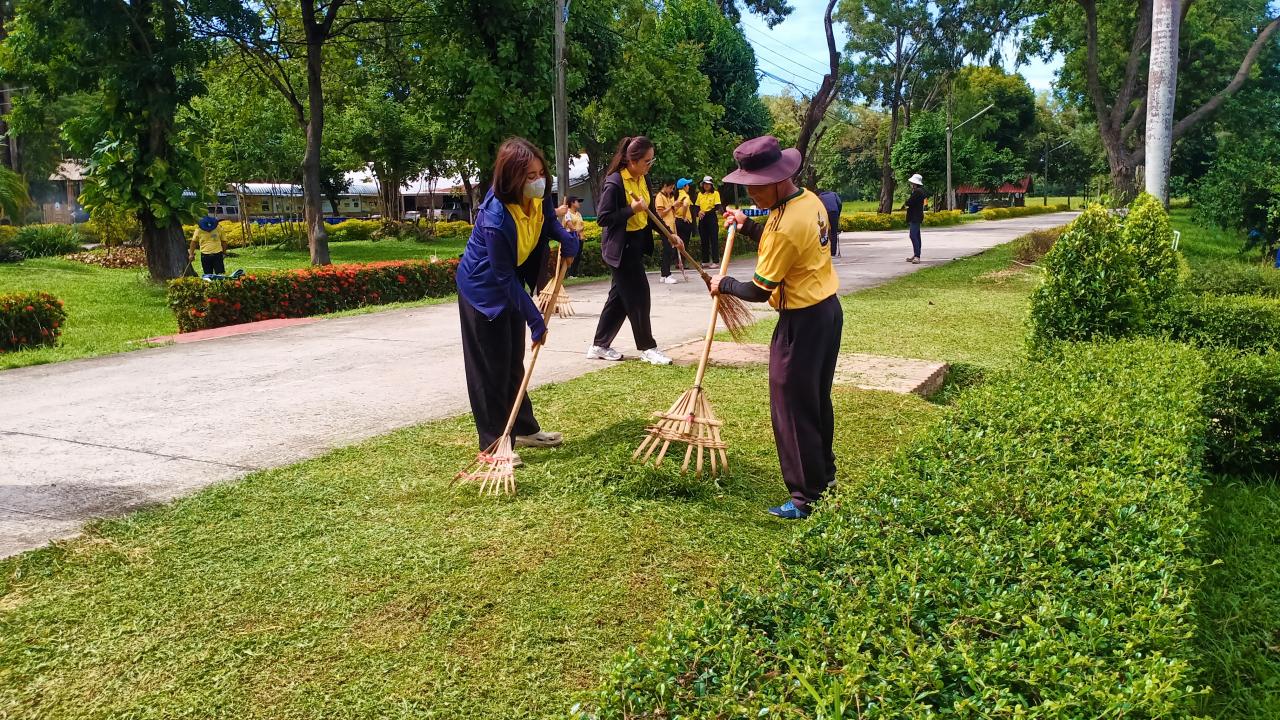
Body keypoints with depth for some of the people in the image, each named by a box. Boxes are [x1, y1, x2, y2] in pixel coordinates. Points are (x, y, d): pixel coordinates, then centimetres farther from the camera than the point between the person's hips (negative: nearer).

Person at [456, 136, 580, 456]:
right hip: (483, 289, -8)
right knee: (490, 368, -2)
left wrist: (568, 238, -14)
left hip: (510, 285, 8)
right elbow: (504, 277, -28)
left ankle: (525, 429, 29)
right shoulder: (495, 218, -35)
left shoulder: (537, 200, -14)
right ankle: (493, 443, 7)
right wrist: (535, 319, -23)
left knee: (513, 362, 17)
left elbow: (550, 222, 10)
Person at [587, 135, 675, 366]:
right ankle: (647, 348, 7)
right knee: (638, 295, -4)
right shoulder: (614, 183, -19)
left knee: (619, 295, 12)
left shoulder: (642, 180, 8)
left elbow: (649, 213, 17)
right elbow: (602, 217, -20)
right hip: (620, 247, -9)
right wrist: (632, 210, -25)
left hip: (636, 244, 9)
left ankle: (600, 346, 21)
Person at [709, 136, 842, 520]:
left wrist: (724, 284, -2)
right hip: (828, 309, 10)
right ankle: (824, 473, 38)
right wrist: (748, 227, 11)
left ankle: (806, 497, 8)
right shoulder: (810, 200, 3)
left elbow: (758, 291, -19)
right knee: (818, 401, 22)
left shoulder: (785, 225, -26)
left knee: (792, 409, 1)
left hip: (802, 322, -10)